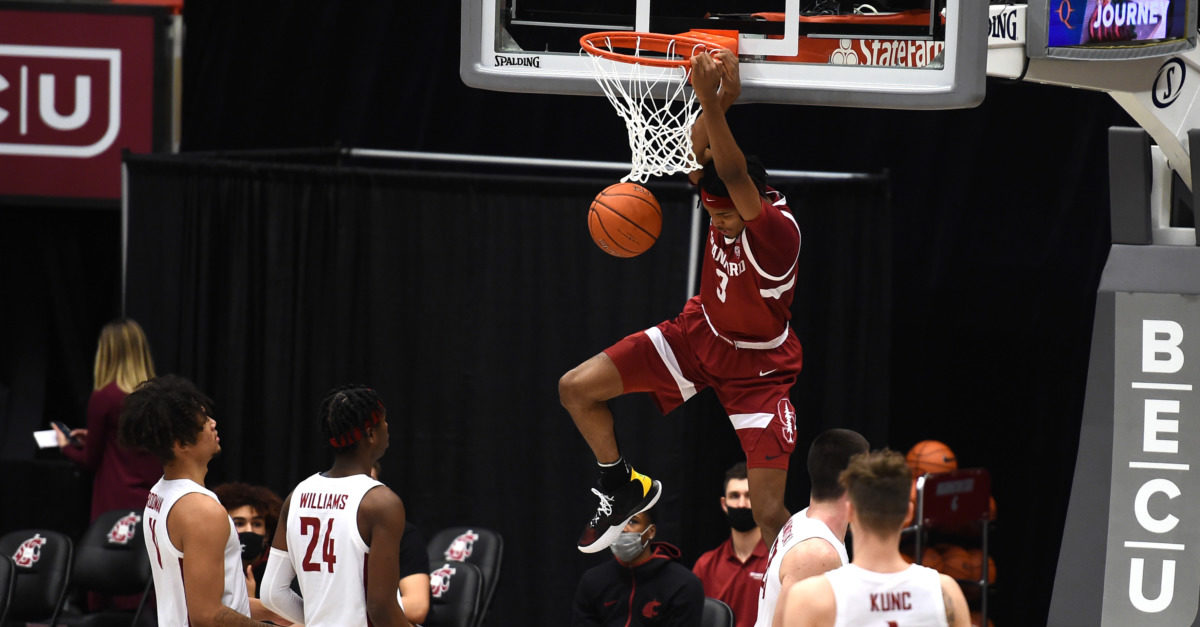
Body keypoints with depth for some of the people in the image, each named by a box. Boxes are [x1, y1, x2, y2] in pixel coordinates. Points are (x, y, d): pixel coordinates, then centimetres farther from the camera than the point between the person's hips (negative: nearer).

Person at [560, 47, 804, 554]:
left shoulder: (777, 230, -35)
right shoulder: (731, 202, -15)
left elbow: (734, 176, -49)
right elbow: (701, 148, -23)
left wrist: (712, 103, -56)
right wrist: (719, 102, -41)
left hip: (758, 367, -6)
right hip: (700, 332, 7)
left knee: (769, 517, -14)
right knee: (576, 388, -2)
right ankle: (623, 488, 21)